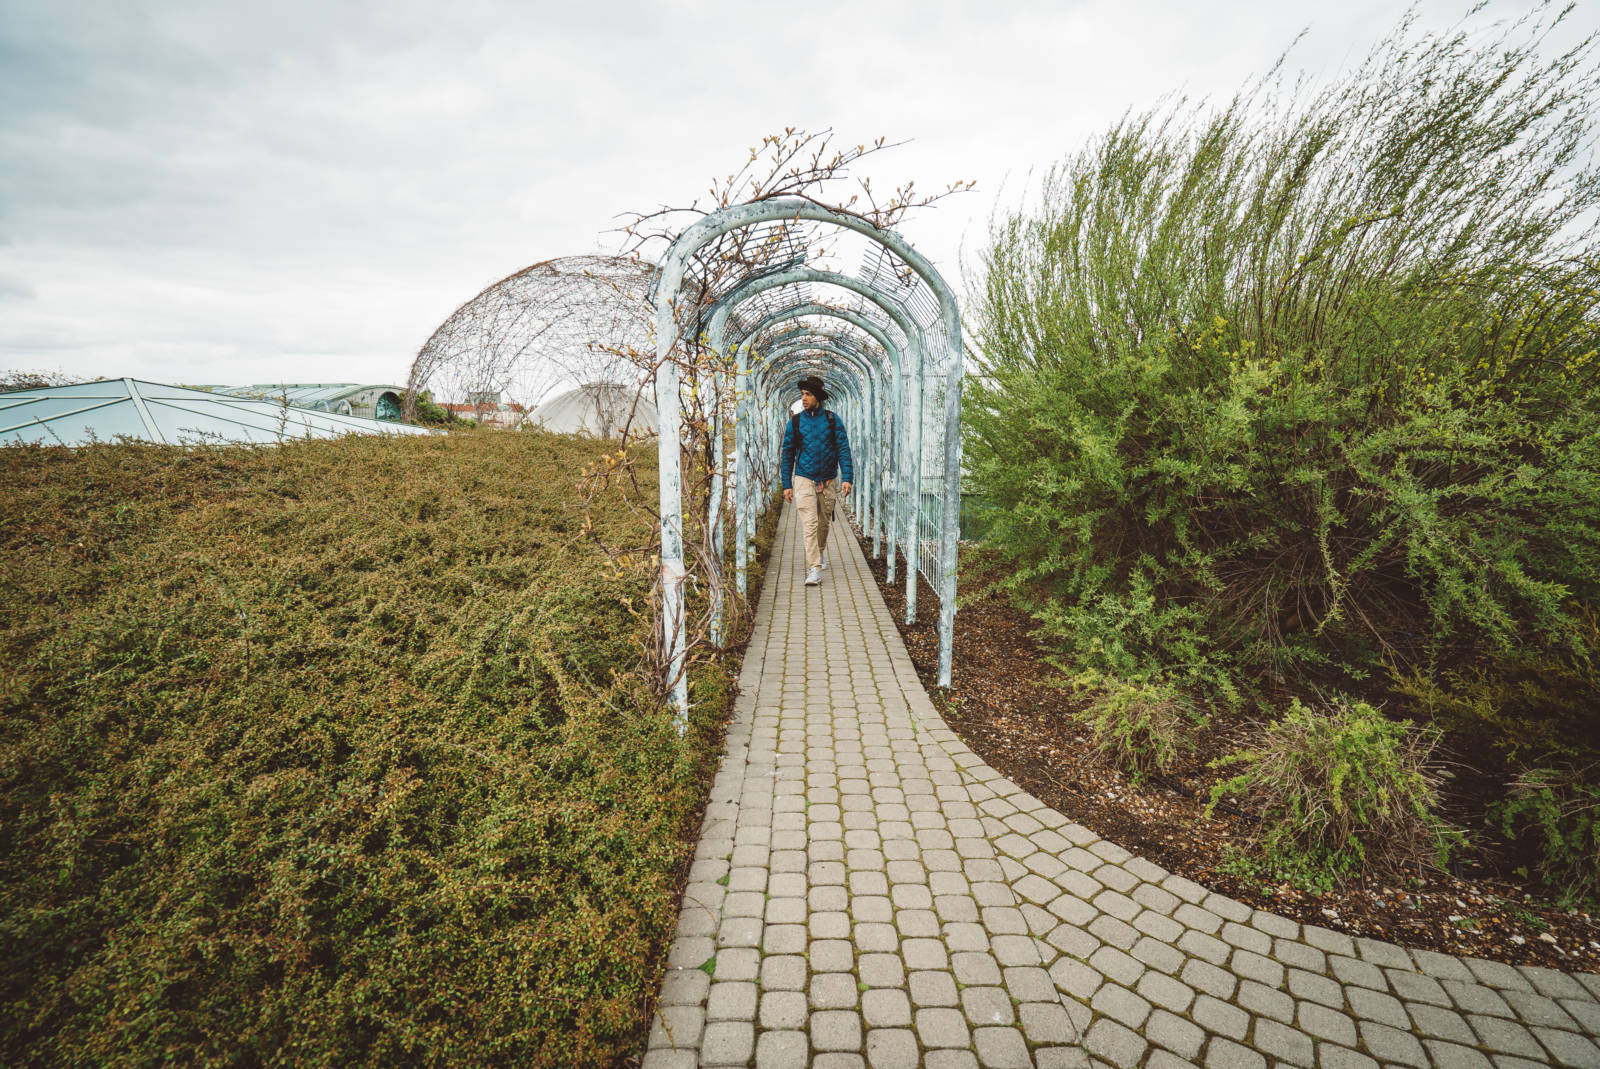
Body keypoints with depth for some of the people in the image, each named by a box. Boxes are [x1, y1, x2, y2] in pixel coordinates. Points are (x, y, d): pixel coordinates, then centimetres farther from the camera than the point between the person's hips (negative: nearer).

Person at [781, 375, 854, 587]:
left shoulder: (833, 420, 0)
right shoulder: (795, 422, 1)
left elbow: (843, 449, -3)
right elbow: (787, 454, 5)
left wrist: (847, 477, -14)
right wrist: (786, 485, 2)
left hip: (827, 480, 1)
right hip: (804, 480, -1)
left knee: (823, 522, 15)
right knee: (809, 524, -11)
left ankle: (821, 552, 43)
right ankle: (814, 569, -12)